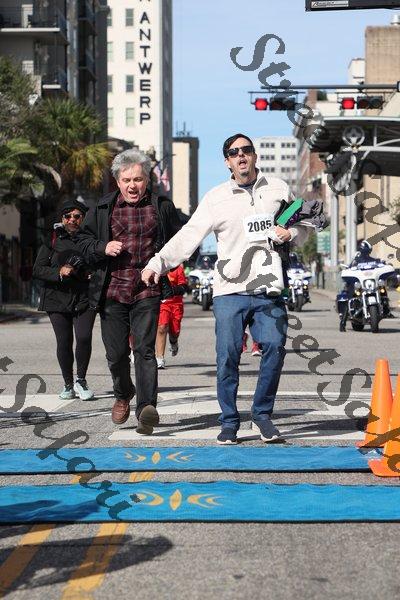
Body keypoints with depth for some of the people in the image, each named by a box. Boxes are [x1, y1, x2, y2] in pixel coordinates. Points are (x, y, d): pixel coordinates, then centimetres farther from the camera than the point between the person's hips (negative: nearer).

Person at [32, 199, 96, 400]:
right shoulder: (53, 240, 5)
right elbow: (37, 270, 2)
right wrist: (59, 272, -14)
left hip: (84, 298, 0)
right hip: (58, 298, 0)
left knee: (84, 338, -15)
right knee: (64, 342, 1)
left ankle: (80, 380, 6)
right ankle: (68, 385, 18)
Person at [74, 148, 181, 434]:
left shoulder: (162, 206, 6)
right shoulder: (104, 208, 8)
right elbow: (82, 239, 14)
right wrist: (102, 247, -6)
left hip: (148, 292, -2)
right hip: (112, 290, 2)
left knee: (145, 349, -13)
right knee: (116, 353, 8)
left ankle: (147, 408, -18)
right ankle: (123, 394, 36)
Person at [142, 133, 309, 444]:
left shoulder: (278, 189, 10)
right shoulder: (216, 198, 3)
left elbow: (302, 226, 22)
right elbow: (188, 236, -3)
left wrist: (290, 233, -2)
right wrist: (157, 263, -15)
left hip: (268, 290, 1)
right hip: (230, 290, -1)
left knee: (275, 346, -9)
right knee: (227, 356, -4)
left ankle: (263, 412, 11)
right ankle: (229, 422, 10)